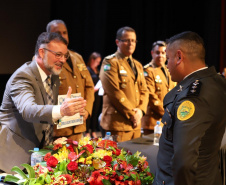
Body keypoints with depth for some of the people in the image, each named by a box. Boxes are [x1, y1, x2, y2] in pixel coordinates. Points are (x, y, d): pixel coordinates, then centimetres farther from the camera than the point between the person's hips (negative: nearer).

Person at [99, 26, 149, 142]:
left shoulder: (137, 65, 20)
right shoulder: (110, 63, -5)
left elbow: (144, 91, 13)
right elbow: (115, 92, -14)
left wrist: (140, 110, -6)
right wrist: (131, 114, -13)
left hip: (136, 124, 7)